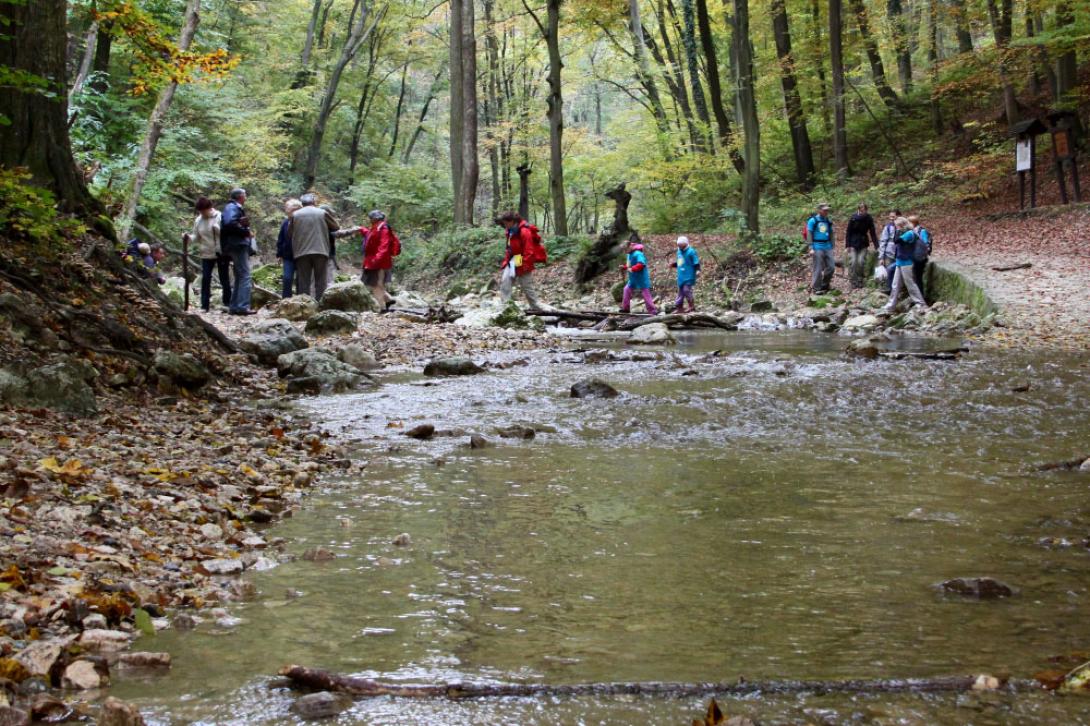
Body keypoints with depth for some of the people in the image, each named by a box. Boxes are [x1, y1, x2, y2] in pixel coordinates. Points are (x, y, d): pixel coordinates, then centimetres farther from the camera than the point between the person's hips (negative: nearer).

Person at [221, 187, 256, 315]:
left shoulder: (236, 208, 22)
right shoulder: (232, 208, -9)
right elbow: (230, 223, -25)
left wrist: (247, 231, 10)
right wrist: (246, 232, -18)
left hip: (239, 246, 11)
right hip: (239, 245, -11)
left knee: (239, 277, 13)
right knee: (245, 277, -14)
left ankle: (234, 307, 15)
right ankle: (242, 306, -19)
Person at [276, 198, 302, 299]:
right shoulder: (285, 223, 3)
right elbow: (280, 239, 9)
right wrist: (279, 254, 5)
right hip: (288, 256, 1)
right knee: (287, 279, -5)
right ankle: (286, 300, -1)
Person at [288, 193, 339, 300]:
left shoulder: (295, 215, 7)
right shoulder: (322, 213, 4)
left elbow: (289, 234, 13)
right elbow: (336, 226, 14)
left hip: (302, 253, 1)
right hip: (320, 251, -1)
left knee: (303, 283, 3)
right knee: (320, 282, 2)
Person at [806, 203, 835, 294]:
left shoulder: (828, 221, 13)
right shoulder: (813, 221, -3)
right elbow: (809, 234, -5)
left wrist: (832, 246, 15)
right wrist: (811, 248, -10)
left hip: (828, 247, 6)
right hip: (818, 248, -6)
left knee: (831, 267, 4)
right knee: (818, 268, -4)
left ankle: (825, 285, 20)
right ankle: (816, 288, 6)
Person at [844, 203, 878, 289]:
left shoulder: (868, 218, -6)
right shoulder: (853, 218, -9)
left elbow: (872, 232, -4)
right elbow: (848, 232, -5)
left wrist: (876, 246, -9)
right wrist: (848, 245, -10)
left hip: (863, 244, 1)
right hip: (853, 243, -1)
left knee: (861, 262, -8)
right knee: (852, 263, -8)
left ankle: (860, 283, 7)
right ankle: (854, 285, -4)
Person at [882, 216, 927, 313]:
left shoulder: (910, 233, -15)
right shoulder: (905, 233, 13)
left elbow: (896, 240, -24)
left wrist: (899, 231, -13)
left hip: (906, 263, -9)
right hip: (900, 262, 9)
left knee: (910, 284, -2)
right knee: (896, 286, 10)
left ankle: (922, 304, 5)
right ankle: (890, 306, 14)